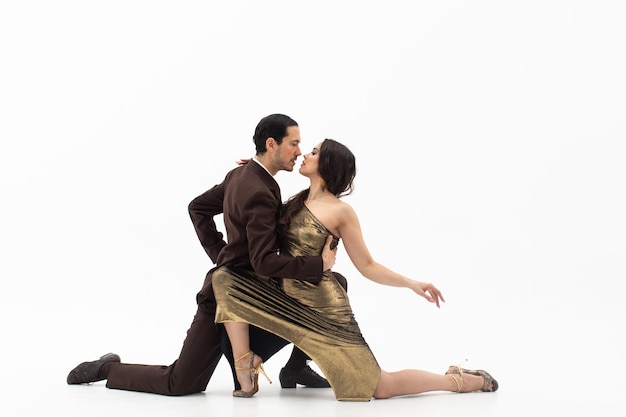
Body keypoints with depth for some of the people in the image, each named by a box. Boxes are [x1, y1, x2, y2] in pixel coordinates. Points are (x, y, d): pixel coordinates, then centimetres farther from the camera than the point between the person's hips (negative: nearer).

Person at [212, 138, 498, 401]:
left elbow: (367, 266, -5)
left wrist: (411, 283, -16)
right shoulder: (297, 201, 7)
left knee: (379, 388, -7)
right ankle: (246, 362, -11)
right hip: (287, 299, 6)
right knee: (225, 278, -12)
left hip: (323, 308, -6)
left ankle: (461, 380, 12)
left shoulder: (341, 211, -10)